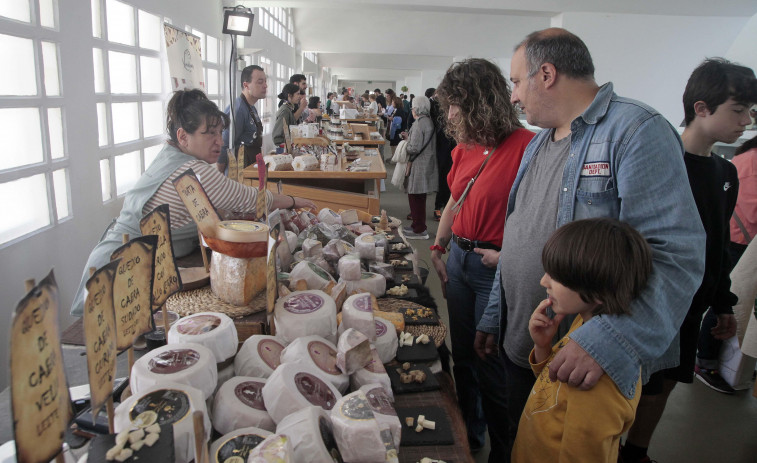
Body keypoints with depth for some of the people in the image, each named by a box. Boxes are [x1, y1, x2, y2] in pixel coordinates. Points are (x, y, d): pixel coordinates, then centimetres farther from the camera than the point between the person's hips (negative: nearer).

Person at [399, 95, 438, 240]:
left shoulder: (420, 124, -19)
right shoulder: (428, 121, 11)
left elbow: (414, 148, -22)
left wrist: (404, 145, -3)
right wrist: (408, 137, 14)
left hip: (419, 167, -10)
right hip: (426, 165, 10)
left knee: (416, 198, -1)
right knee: (418, 198, 17)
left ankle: (419, 230, 5)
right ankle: (418, 226, 28)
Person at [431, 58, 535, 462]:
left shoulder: (525, 147, -17)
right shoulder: (464, 149, 8)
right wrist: (438, 248, 14)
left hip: (497, 269, -8)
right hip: (459, 259, 8)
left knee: (492, 367, 3)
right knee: (463, 355, 20)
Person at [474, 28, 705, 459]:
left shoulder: (637, 132, -17)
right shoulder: (539, 142, 11)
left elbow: (676, 254, -27)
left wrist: (609, 342, -37)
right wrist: (494, 318, 15)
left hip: (588, 371, -7)